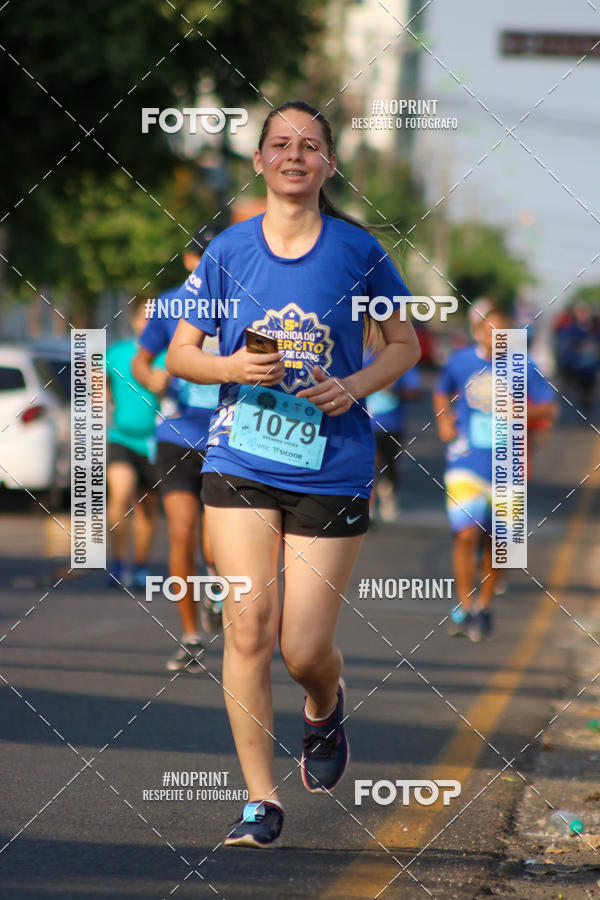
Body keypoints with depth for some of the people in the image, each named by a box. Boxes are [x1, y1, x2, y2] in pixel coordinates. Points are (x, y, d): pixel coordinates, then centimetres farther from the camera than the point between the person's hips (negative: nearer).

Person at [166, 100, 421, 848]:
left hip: (331, 469, -1)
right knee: (248, 627, -8)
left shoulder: (358, 251, 0)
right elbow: (180, 353, 8)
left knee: (304, 649, -3)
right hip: (240, 463, 1)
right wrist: (234, 367, -12)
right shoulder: (227, 252, 2)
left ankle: (326, 707, 34)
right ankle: (261, 799, 2)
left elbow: (404, 343, 10)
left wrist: (357, 385, -9)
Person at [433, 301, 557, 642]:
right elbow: (442, 393, 21)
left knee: (495, 541, 8)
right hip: (465, 463, 0)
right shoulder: (461, 361, 1)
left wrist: (526, 410, -18)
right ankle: (464, 607, 0)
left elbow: (550, 407, 2)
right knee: (466, 534, -15)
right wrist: (444, 422, 4)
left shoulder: (523, 368, -3)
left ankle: (484, 607, 28)